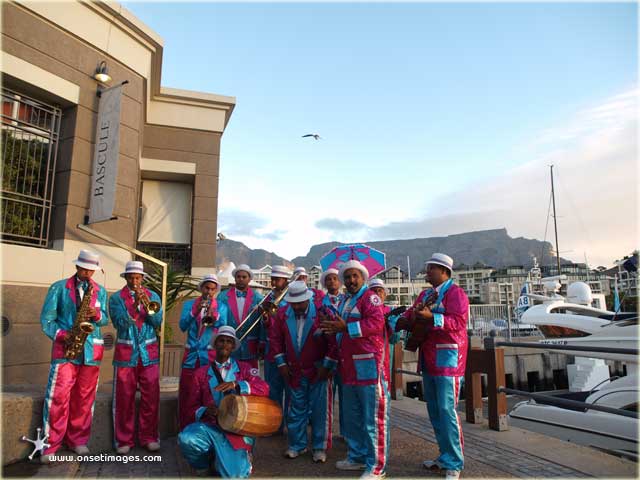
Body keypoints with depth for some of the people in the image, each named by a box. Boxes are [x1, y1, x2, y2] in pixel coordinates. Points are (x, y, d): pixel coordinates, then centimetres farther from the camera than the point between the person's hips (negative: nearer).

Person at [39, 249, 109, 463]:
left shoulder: (100, 291, 12)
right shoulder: (59, 287, 4)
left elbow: (105, 319, 10)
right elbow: (46, 318, 1)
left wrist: (97, 315, -12)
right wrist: (60, 335, -14)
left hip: (91, 349, 3)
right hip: (65, 348, -2)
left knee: (85, 397, 7)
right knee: (58, 396, -7)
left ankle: (78, 440, 20)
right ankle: (51, 445, 4)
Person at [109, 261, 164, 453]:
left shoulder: (152, 296, 8)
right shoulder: (116, 298, 3)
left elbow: (158, 322, -3)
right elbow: (119, 323, -11)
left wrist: (147, 306, -18)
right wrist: (134, 306, -22)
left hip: (149, 354, 2)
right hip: (126, 354, -1)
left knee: (151, 397, 3)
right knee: (124, 398, 3)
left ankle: (149, 437, 15)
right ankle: (123, 440, 16)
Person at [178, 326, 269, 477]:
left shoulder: (244, 368, 7)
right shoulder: (202, 372, 10)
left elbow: (264, 388, -8)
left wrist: (236, 385, -22)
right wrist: (204, 411, -11)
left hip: (237, 430, -1)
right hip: (210, 426, 2)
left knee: (233, 475, -22)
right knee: (186, 439, -31)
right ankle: (201, 465, 4)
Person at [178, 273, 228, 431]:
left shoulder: (221, 307, 9)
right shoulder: (190, 304, 10)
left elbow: (223, 326, -7)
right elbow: (183, 326, -3)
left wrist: (214, 314, -24)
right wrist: (195, 311, -16)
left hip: (211, 356, -1)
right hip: (191, 355, 1)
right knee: (188, 396, 2)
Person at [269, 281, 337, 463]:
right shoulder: (282, 314, -3)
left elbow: (334, 340, -12)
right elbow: (276, 338, 7)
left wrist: (327, 366, -10)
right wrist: (281, 363, 3)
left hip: (318, 371, -3)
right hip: (294, 371, 4)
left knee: (320, 410, 4)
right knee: (296, 409, 12)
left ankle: (319, 447, 18)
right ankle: (297, 445, 27)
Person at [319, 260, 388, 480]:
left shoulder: (370, 297, -6)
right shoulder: (344, 301, 19)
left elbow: (376, 323, -22)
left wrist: (344, 327, -22)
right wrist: (331, 325, 5)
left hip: (369, 367, -9)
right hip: (350, 368, 9)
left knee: (373, 418, -2)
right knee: (352, 417, 18)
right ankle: (357, 457, 32)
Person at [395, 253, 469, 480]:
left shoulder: (455, 293, -8)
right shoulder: (425, 294, 17)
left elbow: (458, 322, -21)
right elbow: (409, 317, 15)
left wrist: (431, 317, -31)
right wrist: (401, 320, -4)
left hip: (447, 358, -8)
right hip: (428, 359, 8)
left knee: (446, 410, -7)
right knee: (434, 410, 14)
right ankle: (445, 457, 26)